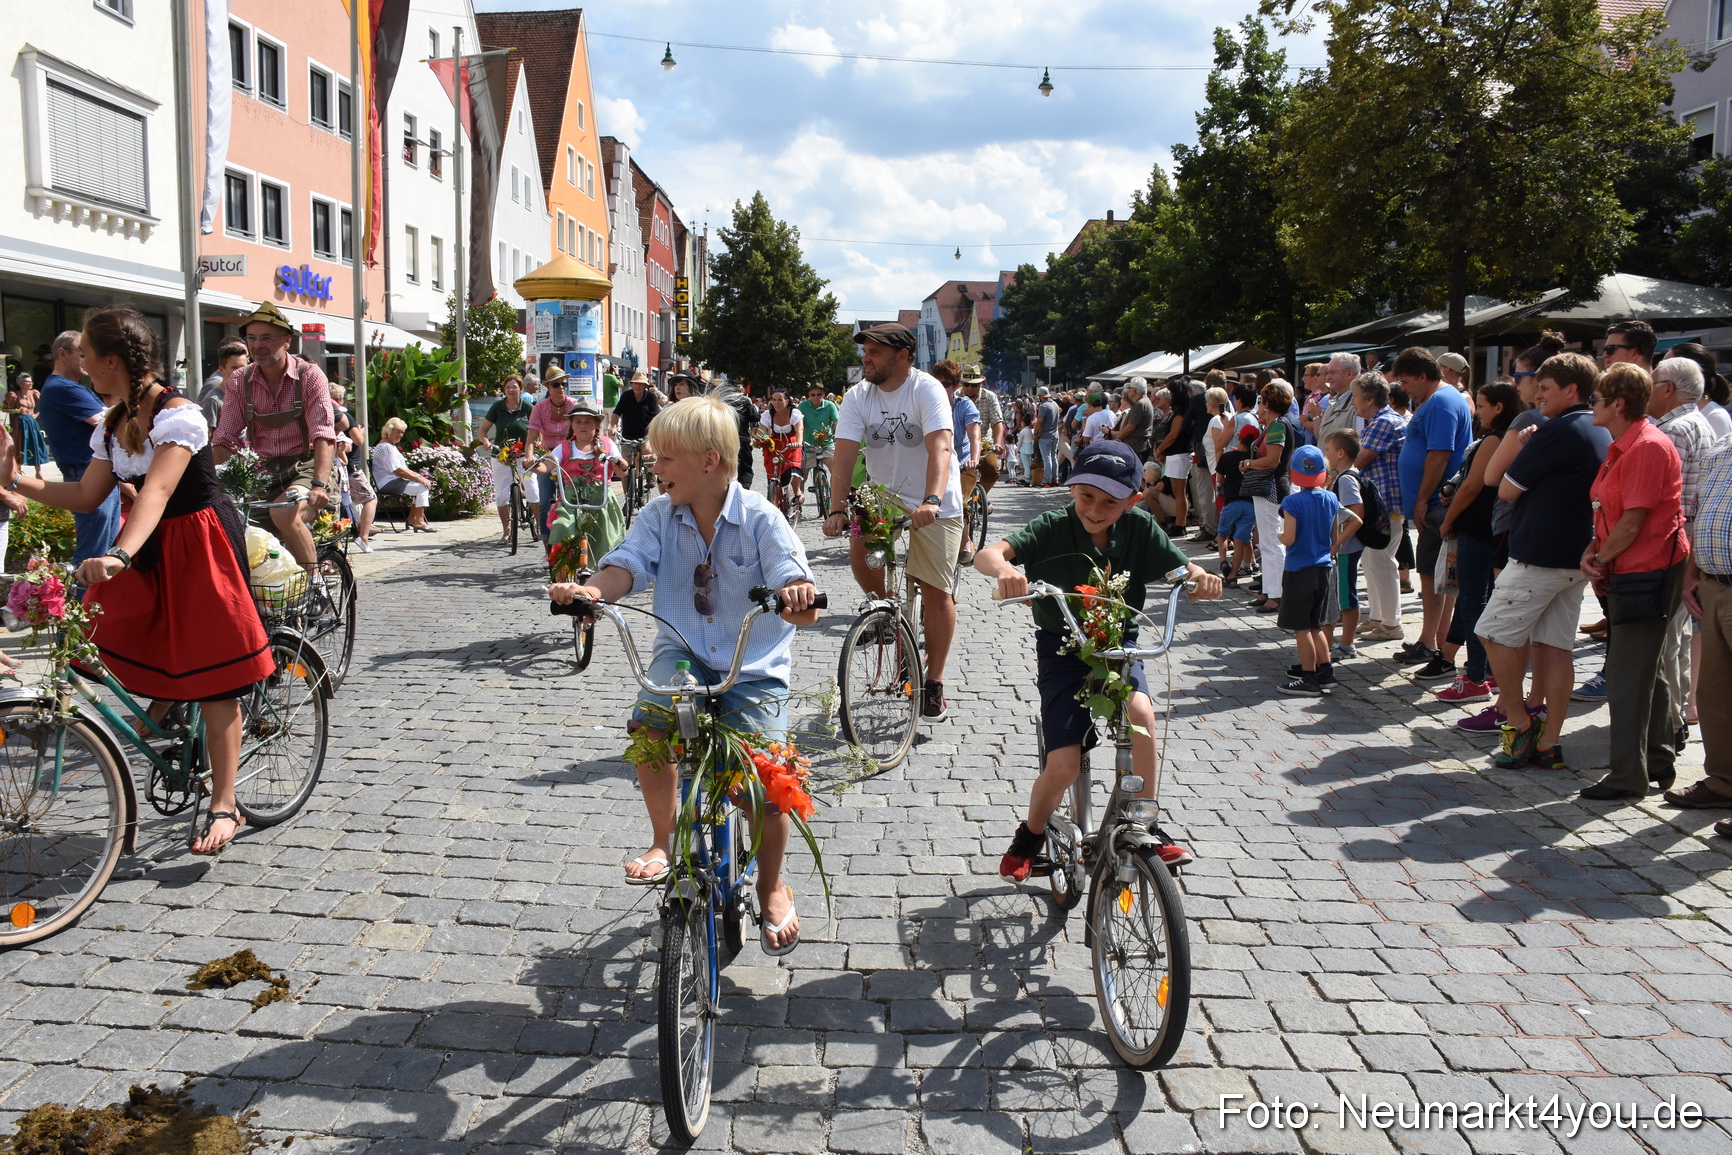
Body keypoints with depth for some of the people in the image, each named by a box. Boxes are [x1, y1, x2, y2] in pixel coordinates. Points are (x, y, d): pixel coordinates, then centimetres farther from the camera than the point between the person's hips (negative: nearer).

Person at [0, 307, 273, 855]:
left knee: (213, 680, -5)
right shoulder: (112, 424, 7)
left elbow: (157, 490, -33)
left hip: (199, 546, -8)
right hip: (148, 548, 8)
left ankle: (224, 807, -2)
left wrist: (119, 554, -46)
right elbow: (87, 495, 13)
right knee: (93, 637, -6)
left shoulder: (177, 414, -19)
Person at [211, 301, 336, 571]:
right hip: (262, 473, 4)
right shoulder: (239, 382, 5)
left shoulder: (310, 376, -6)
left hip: (304, 470, -4)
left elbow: (323, 435, -17)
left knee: (284, 514, -32)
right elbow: (224, 439, 1)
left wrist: (319, 485, -31)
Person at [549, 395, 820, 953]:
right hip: (683, 653, 3)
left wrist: (799, 598, -43)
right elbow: (627, 564, -12)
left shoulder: (761, 519, -11)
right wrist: (590, 589, -35)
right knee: (648, 723, -28)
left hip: (754, 667, -3)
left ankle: (771, 887, 16)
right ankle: (665, 840, -1)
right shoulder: (659, 515, 1)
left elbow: (804, 610, -18)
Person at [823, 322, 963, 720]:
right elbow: (844, 454, -13)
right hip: (884, 497, 4)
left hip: (935, 505, -4)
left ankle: (934, 683, 8)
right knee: (860, 555, -20)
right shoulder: (858, 396, -4)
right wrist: (837, 509, -27)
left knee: (935, 593, -5)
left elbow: (940, 448, -30)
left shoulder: (927, 390, -17)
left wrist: (931, 501, -46)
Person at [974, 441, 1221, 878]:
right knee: (1064, 765, -11)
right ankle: (1031, 835, 21)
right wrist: (1004, 569, -52)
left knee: (1140, 710, -30)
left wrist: (1199, 576, -30)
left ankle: (1148, 826, -11)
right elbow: (987, 554, -28)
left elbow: (1180, 567, -6)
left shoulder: (1139, 527, -7)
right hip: (1062, 649, -2)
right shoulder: (1052, 528, -16)